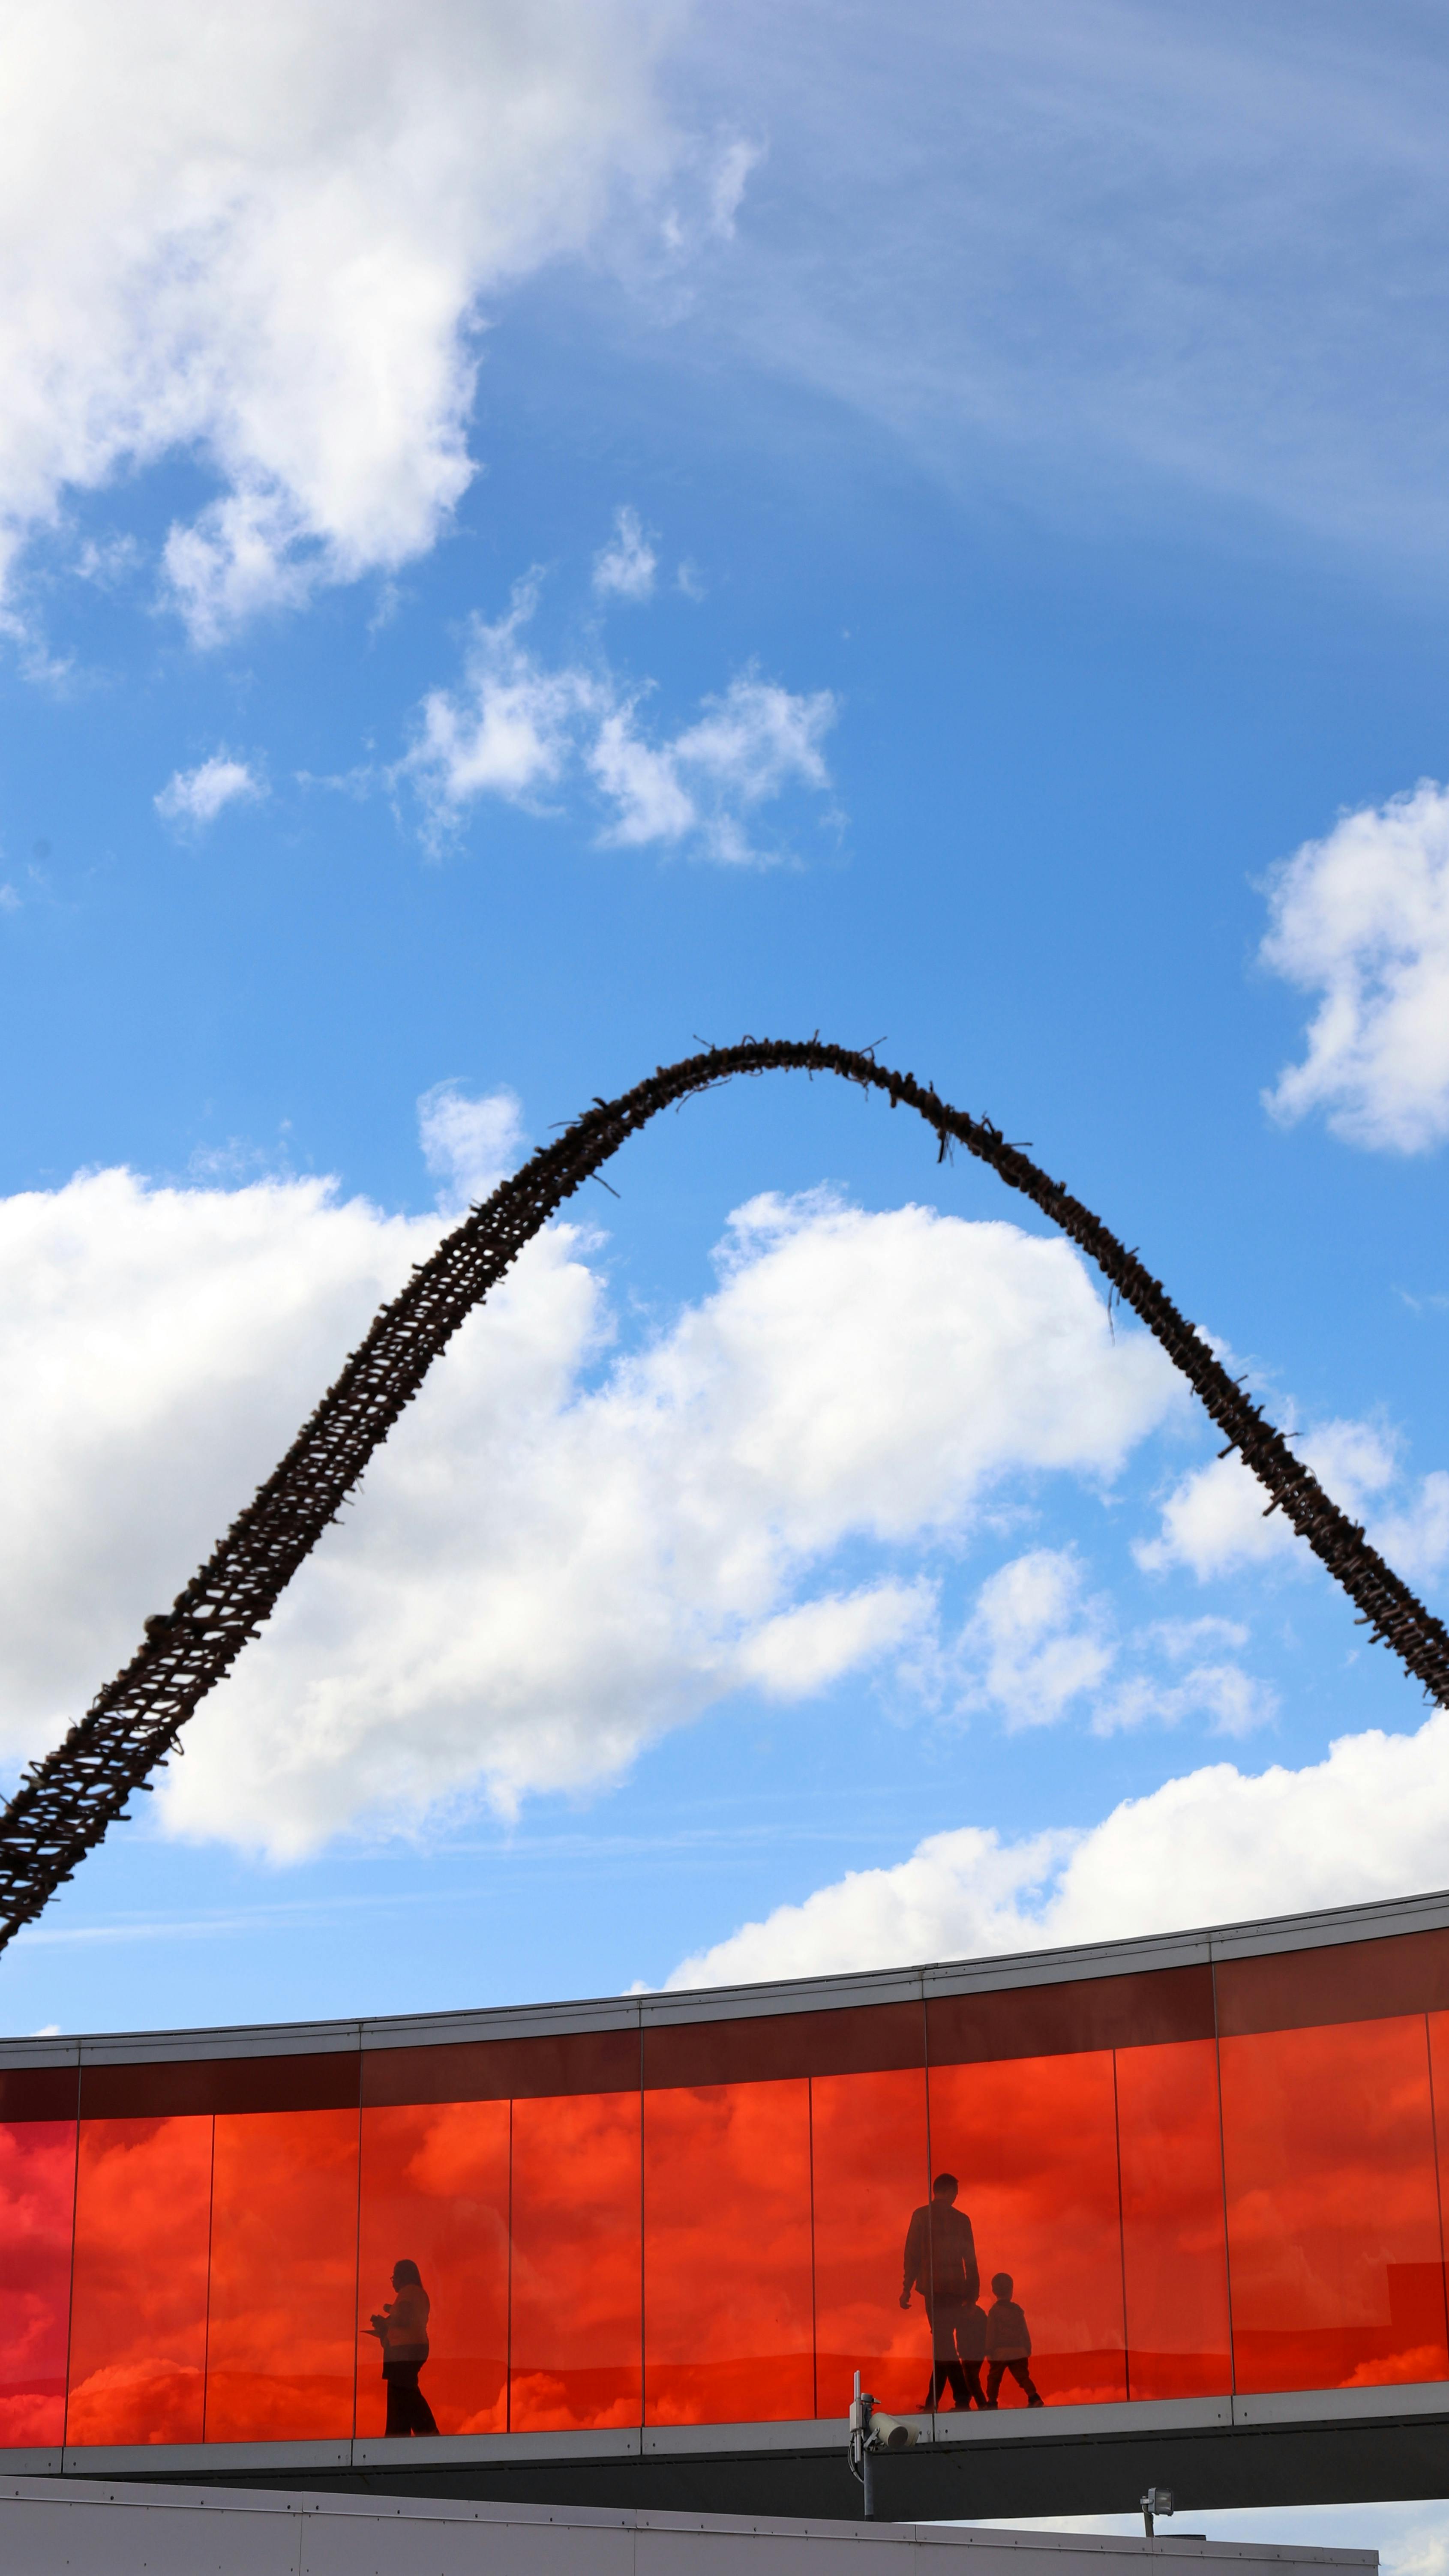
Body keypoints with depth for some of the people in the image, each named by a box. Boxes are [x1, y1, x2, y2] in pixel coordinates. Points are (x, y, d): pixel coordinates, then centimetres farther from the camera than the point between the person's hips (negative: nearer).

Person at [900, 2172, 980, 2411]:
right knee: (944, 2342, 11)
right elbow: (970, 2260, 9)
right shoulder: (962, 2220, 9)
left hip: (934, 2289, -4)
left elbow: (913, 2255, -3)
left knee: (943, 2343, -4)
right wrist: (972, 2293, 14)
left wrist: (907, 2289, -1)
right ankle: (932, 2401, 10)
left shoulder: (922, 2216, 0)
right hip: (956, 2290, 4)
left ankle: (963, 2398, -14)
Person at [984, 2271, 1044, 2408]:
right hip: (1018, 2351, 3)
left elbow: (991, 2333, -6)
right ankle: (1034, 2396, -13)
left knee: (994, 2379, 7)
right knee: (1022, 2375, 3)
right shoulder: (1017, 2309, 6)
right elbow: (1025, 2331, 10)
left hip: (1000, 2353, -3)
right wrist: (1028, 2348, 18)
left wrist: (989, 2351, -3)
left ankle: (992, 2402, 4)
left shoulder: (995, 2311, -5)